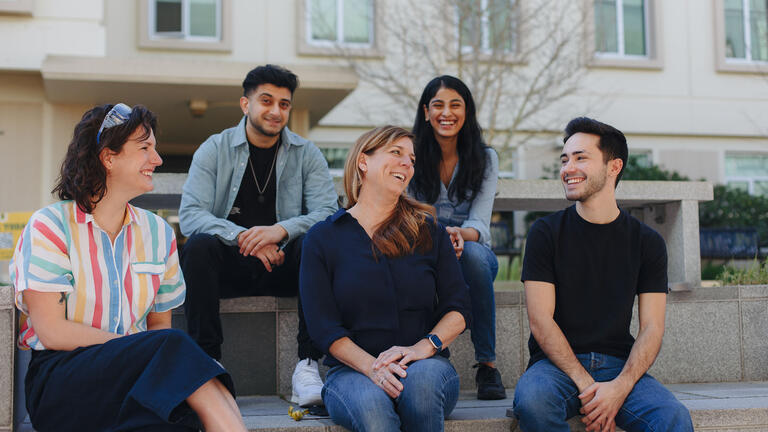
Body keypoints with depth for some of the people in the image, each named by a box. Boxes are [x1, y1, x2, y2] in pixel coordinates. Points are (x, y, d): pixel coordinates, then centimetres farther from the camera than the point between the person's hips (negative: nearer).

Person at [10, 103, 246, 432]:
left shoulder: (158, 232, 14)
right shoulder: (49, 227, -1)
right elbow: (52, 332, -9)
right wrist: (139, 346, -13)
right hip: (59, 378, -3)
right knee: (172, 346, -31)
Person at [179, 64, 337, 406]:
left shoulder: (307, 154, 6)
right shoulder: (214, 150, 3)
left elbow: (329, 212, -7)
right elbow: (190, 216, -9)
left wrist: (282, 230, -27)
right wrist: (243, 237, -26)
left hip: (284, 266, 1)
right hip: (230, 263, 0)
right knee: (198, 245, -30)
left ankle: (307, 365, -29)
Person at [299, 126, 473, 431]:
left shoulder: (428, 231, 13)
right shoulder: (322, 238, 7)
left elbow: (459, 307, 7)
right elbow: (323, 326, -1)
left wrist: (424, 347, -13)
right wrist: (371, 366, -18)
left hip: (426, 365, 2)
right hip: (352, 370, -2)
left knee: (421, 378, -34)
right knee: (369, 401, -36)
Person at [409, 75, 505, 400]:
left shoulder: (485, 158, 1)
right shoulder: (411, 157, 0)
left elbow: (479, 224, -10)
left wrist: (460, 234, -36)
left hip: (473, 252, 1)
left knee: (473, 253, -37)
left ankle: (487, 364, -30)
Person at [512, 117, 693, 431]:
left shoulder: (647, 242, 7)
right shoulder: (546, 233, 2)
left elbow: (652, 328, 2)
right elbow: (540, 321, -4)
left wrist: (621, 386, -16)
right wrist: (585, 383, -16)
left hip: (620, 366, 1)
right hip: (557, 363, 0)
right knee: (532, 400, -34)